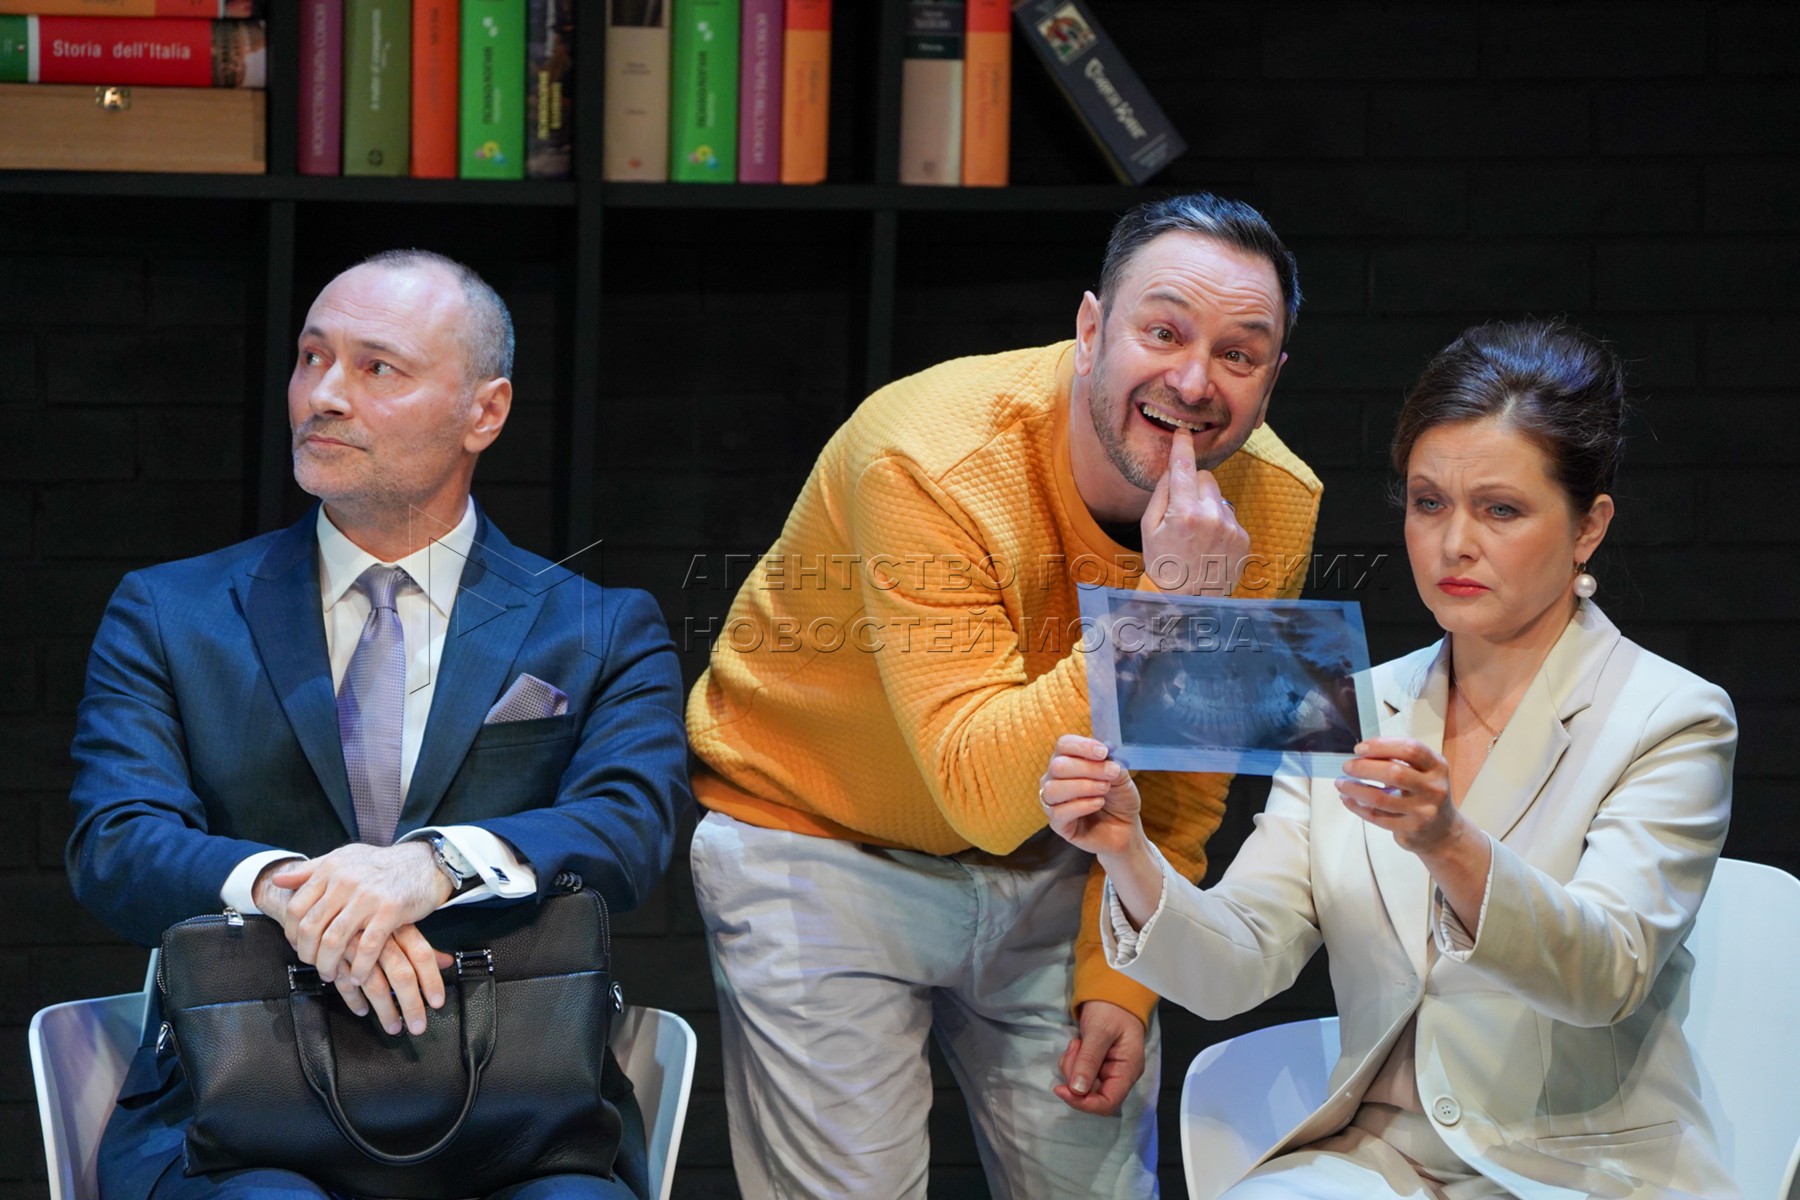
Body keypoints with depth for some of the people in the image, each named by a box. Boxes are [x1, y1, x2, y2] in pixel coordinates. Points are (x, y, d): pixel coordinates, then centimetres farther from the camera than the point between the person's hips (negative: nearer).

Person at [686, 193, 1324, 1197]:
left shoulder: (1272, 505, -12)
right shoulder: (927, 463, -30)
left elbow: (1185, 780, 4)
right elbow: (983, 792, -34)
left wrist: (1120, 976, -4)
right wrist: (1162, 607, -39)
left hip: (1054, 873, 5)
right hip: (821, 843, -5)